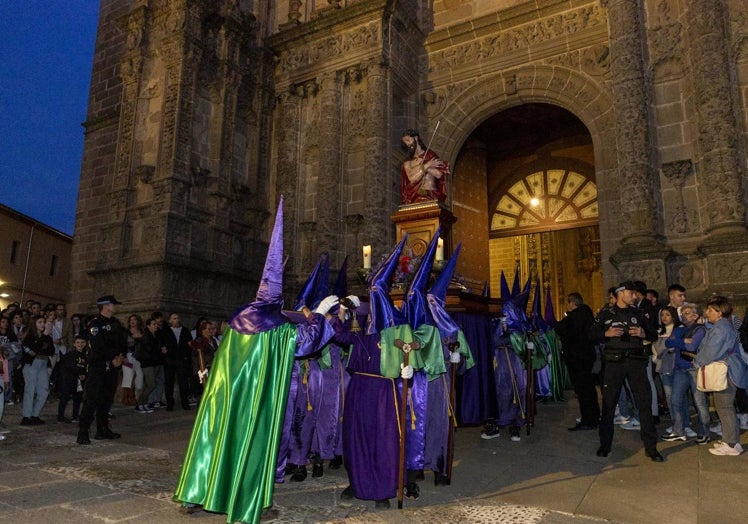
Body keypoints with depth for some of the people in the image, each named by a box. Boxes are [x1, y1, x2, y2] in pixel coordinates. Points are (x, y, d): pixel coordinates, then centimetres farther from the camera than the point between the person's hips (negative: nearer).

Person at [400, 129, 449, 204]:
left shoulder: (430, 154, 10)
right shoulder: (407, 162, 14)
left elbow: (439, 174, -2)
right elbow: (412, 179, -3)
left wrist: (421, 166, 1)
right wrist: (427, 166, -2)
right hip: (416, 197, 1)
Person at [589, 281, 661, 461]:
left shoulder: (637, 314, 14)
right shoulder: (606, 314, 6)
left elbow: (654, 335, 17)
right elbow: (592, 334, 5)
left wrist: (643, 334, -4)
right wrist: (606, 334, -12)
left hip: (636, 361, 2)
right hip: (614, 361, -2)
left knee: (645, 402, -2)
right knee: (609, 403, 2)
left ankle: (650, 447, 9)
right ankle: (605, 445, 16)